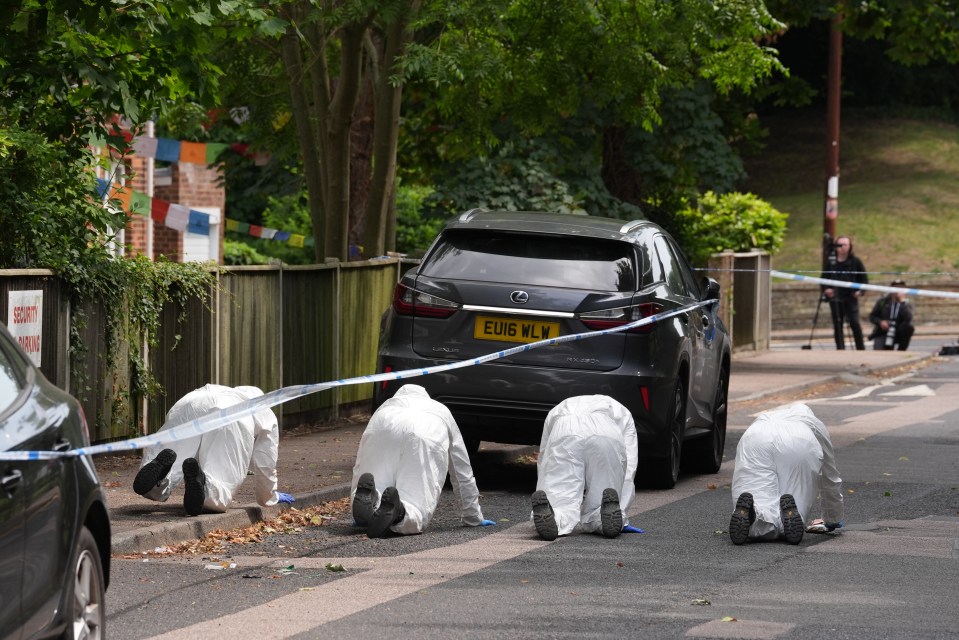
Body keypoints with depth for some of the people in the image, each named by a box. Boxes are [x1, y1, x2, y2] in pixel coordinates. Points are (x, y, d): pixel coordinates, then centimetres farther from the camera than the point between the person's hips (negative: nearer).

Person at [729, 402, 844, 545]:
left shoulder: (763, 418, 45)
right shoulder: (815, 425, 40)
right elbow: (831, 480, 46)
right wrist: (833, 521, 58)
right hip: (800, 447, -1)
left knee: (760, 528, -1)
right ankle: (789, 510, -23)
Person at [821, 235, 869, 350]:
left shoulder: (855, 261, 1)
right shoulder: (831, 262, 5)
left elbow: (864, 279, 5)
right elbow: (824, 278, 11)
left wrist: (860, 291, -10)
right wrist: (825, 289, -7)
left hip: (851, 297, -2)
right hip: (835, 298, 2)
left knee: (855, 323, -10)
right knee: (837, 326, 4)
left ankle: (861, 348, -2)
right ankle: (840, 349, 10)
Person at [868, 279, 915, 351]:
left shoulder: (906, 305, -2)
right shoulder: (883, 301, 0)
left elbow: (908, 319, -23)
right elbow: (872, 316, 6)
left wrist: (902, 301, -25)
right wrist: (880, 322, -15)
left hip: (897, 334, 2)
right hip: (882, 333, -2)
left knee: (909, 327, -31)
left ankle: (901, 352, -15)